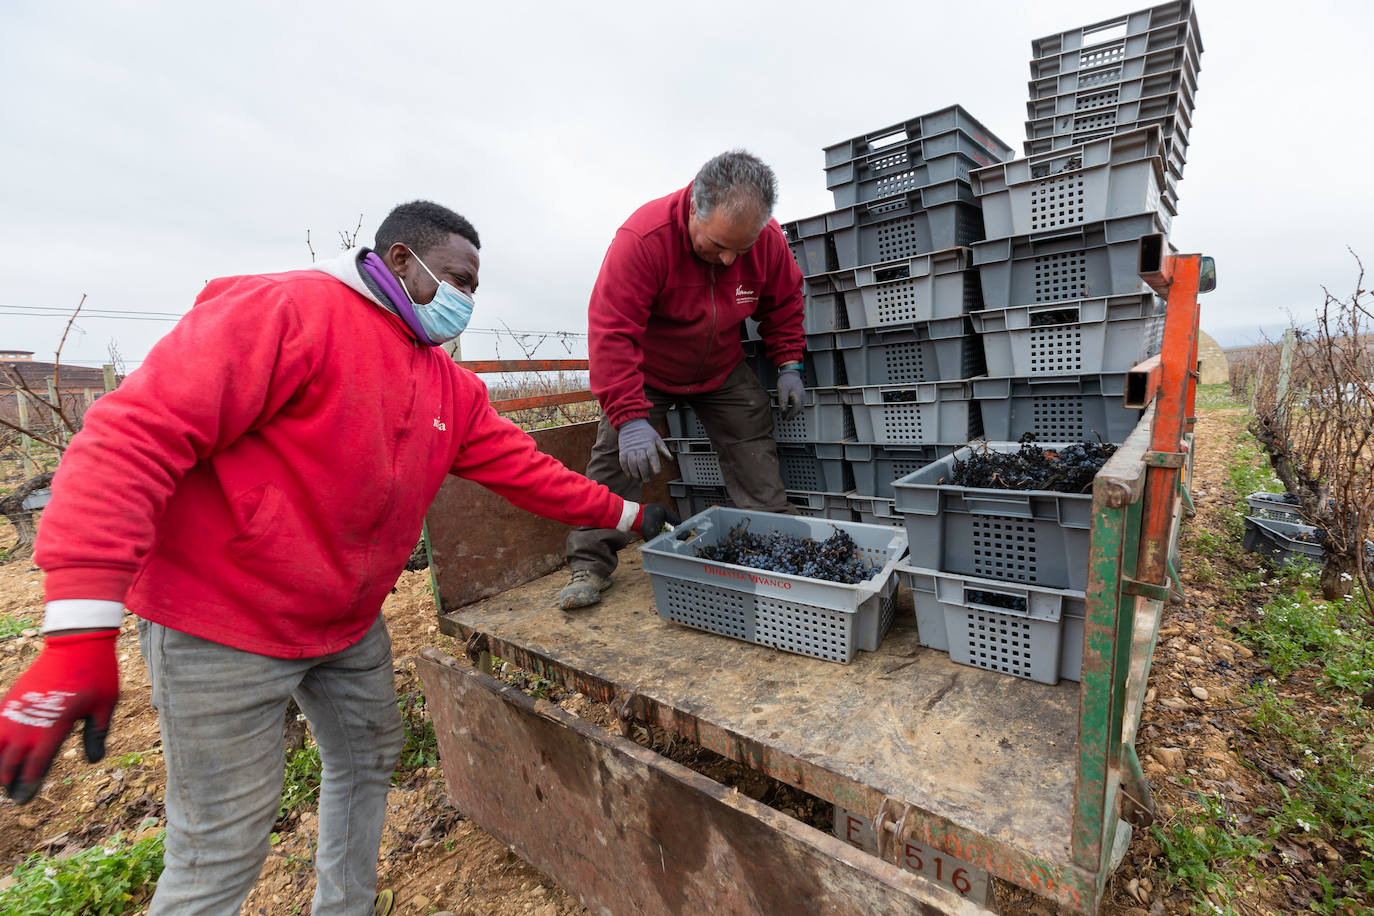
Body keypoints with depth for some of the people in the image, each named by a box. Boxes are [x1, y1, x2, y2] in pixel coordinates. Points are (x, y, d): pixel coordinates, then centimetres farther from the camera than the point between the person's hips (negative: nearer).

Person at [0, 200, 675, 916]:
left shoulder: (451, 387, 5)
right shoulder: (283, 310, -18)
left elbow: (522, 468, 8)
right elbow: (134, 437, -23)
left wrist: (624, 514, 7)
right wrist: (80, 637, -28)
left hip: (352, 626, 8)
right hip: (225, 629, -8)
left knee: (369, 760, 22)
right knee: (225, 846, 5)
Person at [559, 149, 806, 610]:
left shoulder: (768, 239, -18)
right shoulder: (642, 237, -33)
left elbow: (783, 301, 2)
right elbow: (611, 331, -36)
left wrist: (788, 364, -7)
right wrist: (630, 417, -42)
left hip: (723, 373, 4)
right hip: (645, 372, -3)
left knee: (757, 457, 0)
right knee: (616, 458, -9)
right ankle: (590, 565, 4)